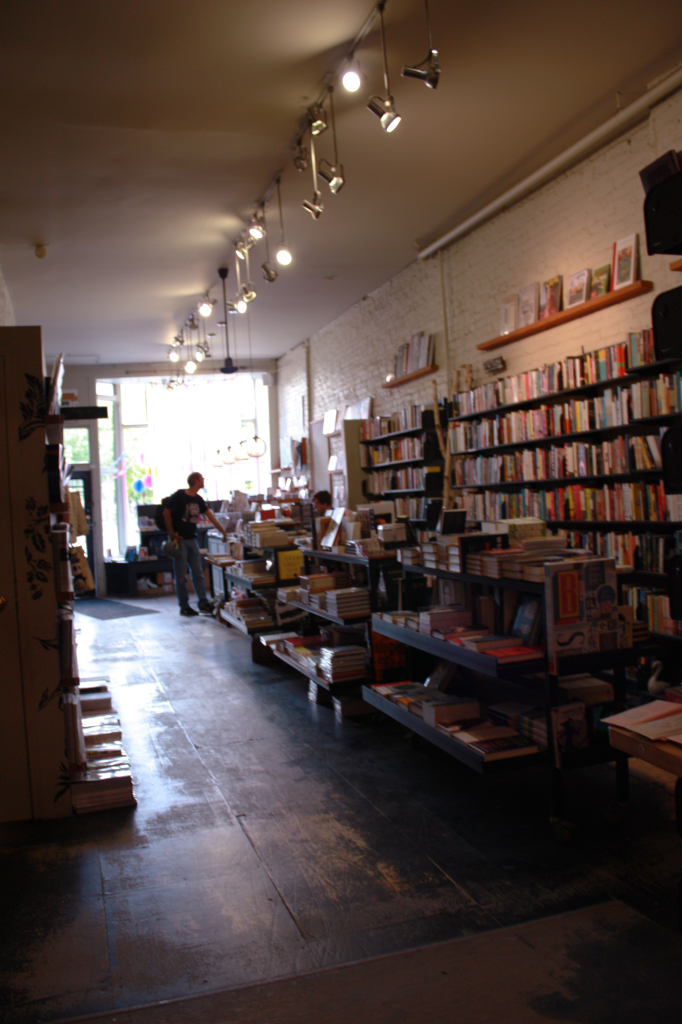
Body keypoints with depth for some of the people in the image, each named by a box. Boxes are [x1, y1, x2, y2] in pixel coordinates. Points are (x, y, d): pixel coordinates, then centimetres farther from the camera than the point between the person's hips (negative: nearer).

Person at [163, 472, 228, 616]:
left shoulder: (198, 499, 9)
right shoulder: (179, 496, -11)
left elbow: (210, 516, 12)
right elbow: (166, 513, -10)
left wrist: (224, 532, 9)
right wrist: (171, 533, -11)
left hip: (192, 539, 7)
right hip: (179, 540, -7)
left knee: (198, 573, 7)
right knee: (181, 576, -1)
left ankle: (203, 603, 12)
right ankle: (184, 607, 5)